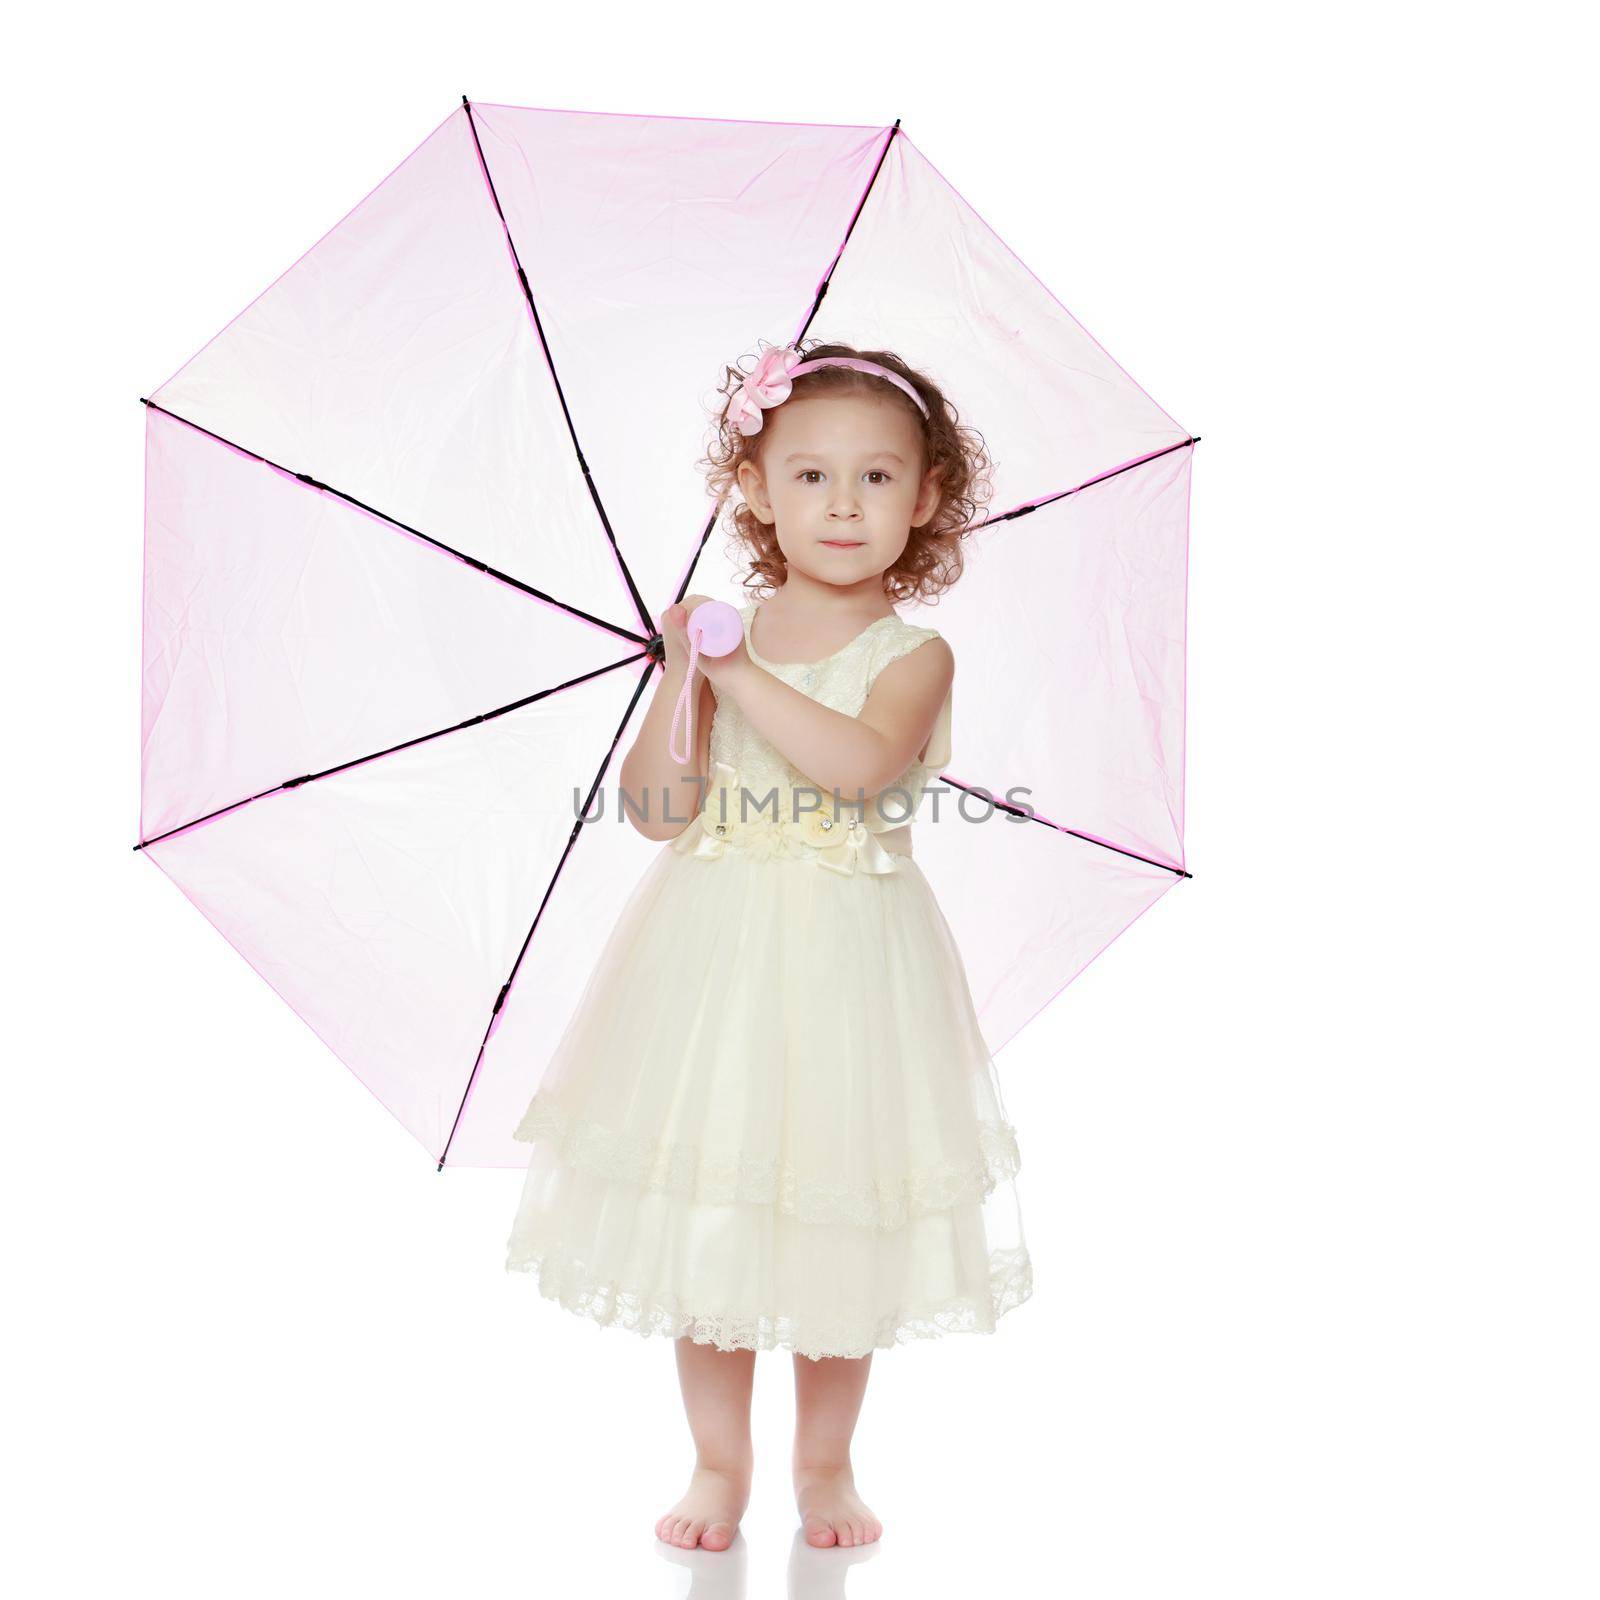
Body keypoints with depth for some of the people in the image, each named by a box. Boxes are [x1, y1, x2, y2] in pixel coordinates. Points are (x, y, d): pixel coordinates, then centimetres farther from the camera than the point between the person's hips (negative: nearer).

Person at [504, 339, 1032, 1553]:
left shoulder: (912, 652, -5)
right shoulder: (723, 638, 2)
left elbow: (863, 762, -26)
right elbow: (654, 810, -3)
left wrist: (739, 671, -21)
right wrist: (681, 677, -13)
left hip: (848, 966, -2)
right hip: (714, 954, 2)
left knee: (840, 1219, 11)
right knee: (705, 1211, 10)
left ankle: (827, 1461, 34)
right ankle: (719, 1463, 31)